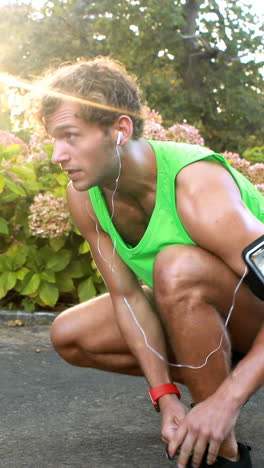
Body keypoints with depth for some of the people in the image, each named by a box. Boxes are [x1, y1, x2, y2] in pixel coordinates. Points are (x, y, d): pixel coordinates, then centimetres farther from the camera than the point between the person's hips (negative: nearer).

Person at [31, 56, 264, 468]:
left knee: (177, 267, -36)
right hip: (194, 313, 7)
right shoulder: (83, 195, -13)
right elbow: (128, 296, -9)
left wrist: (227, 401, -40)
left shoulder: (197, 190, -33)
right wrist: (166, 398, -19)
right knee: (70, 335, -1)